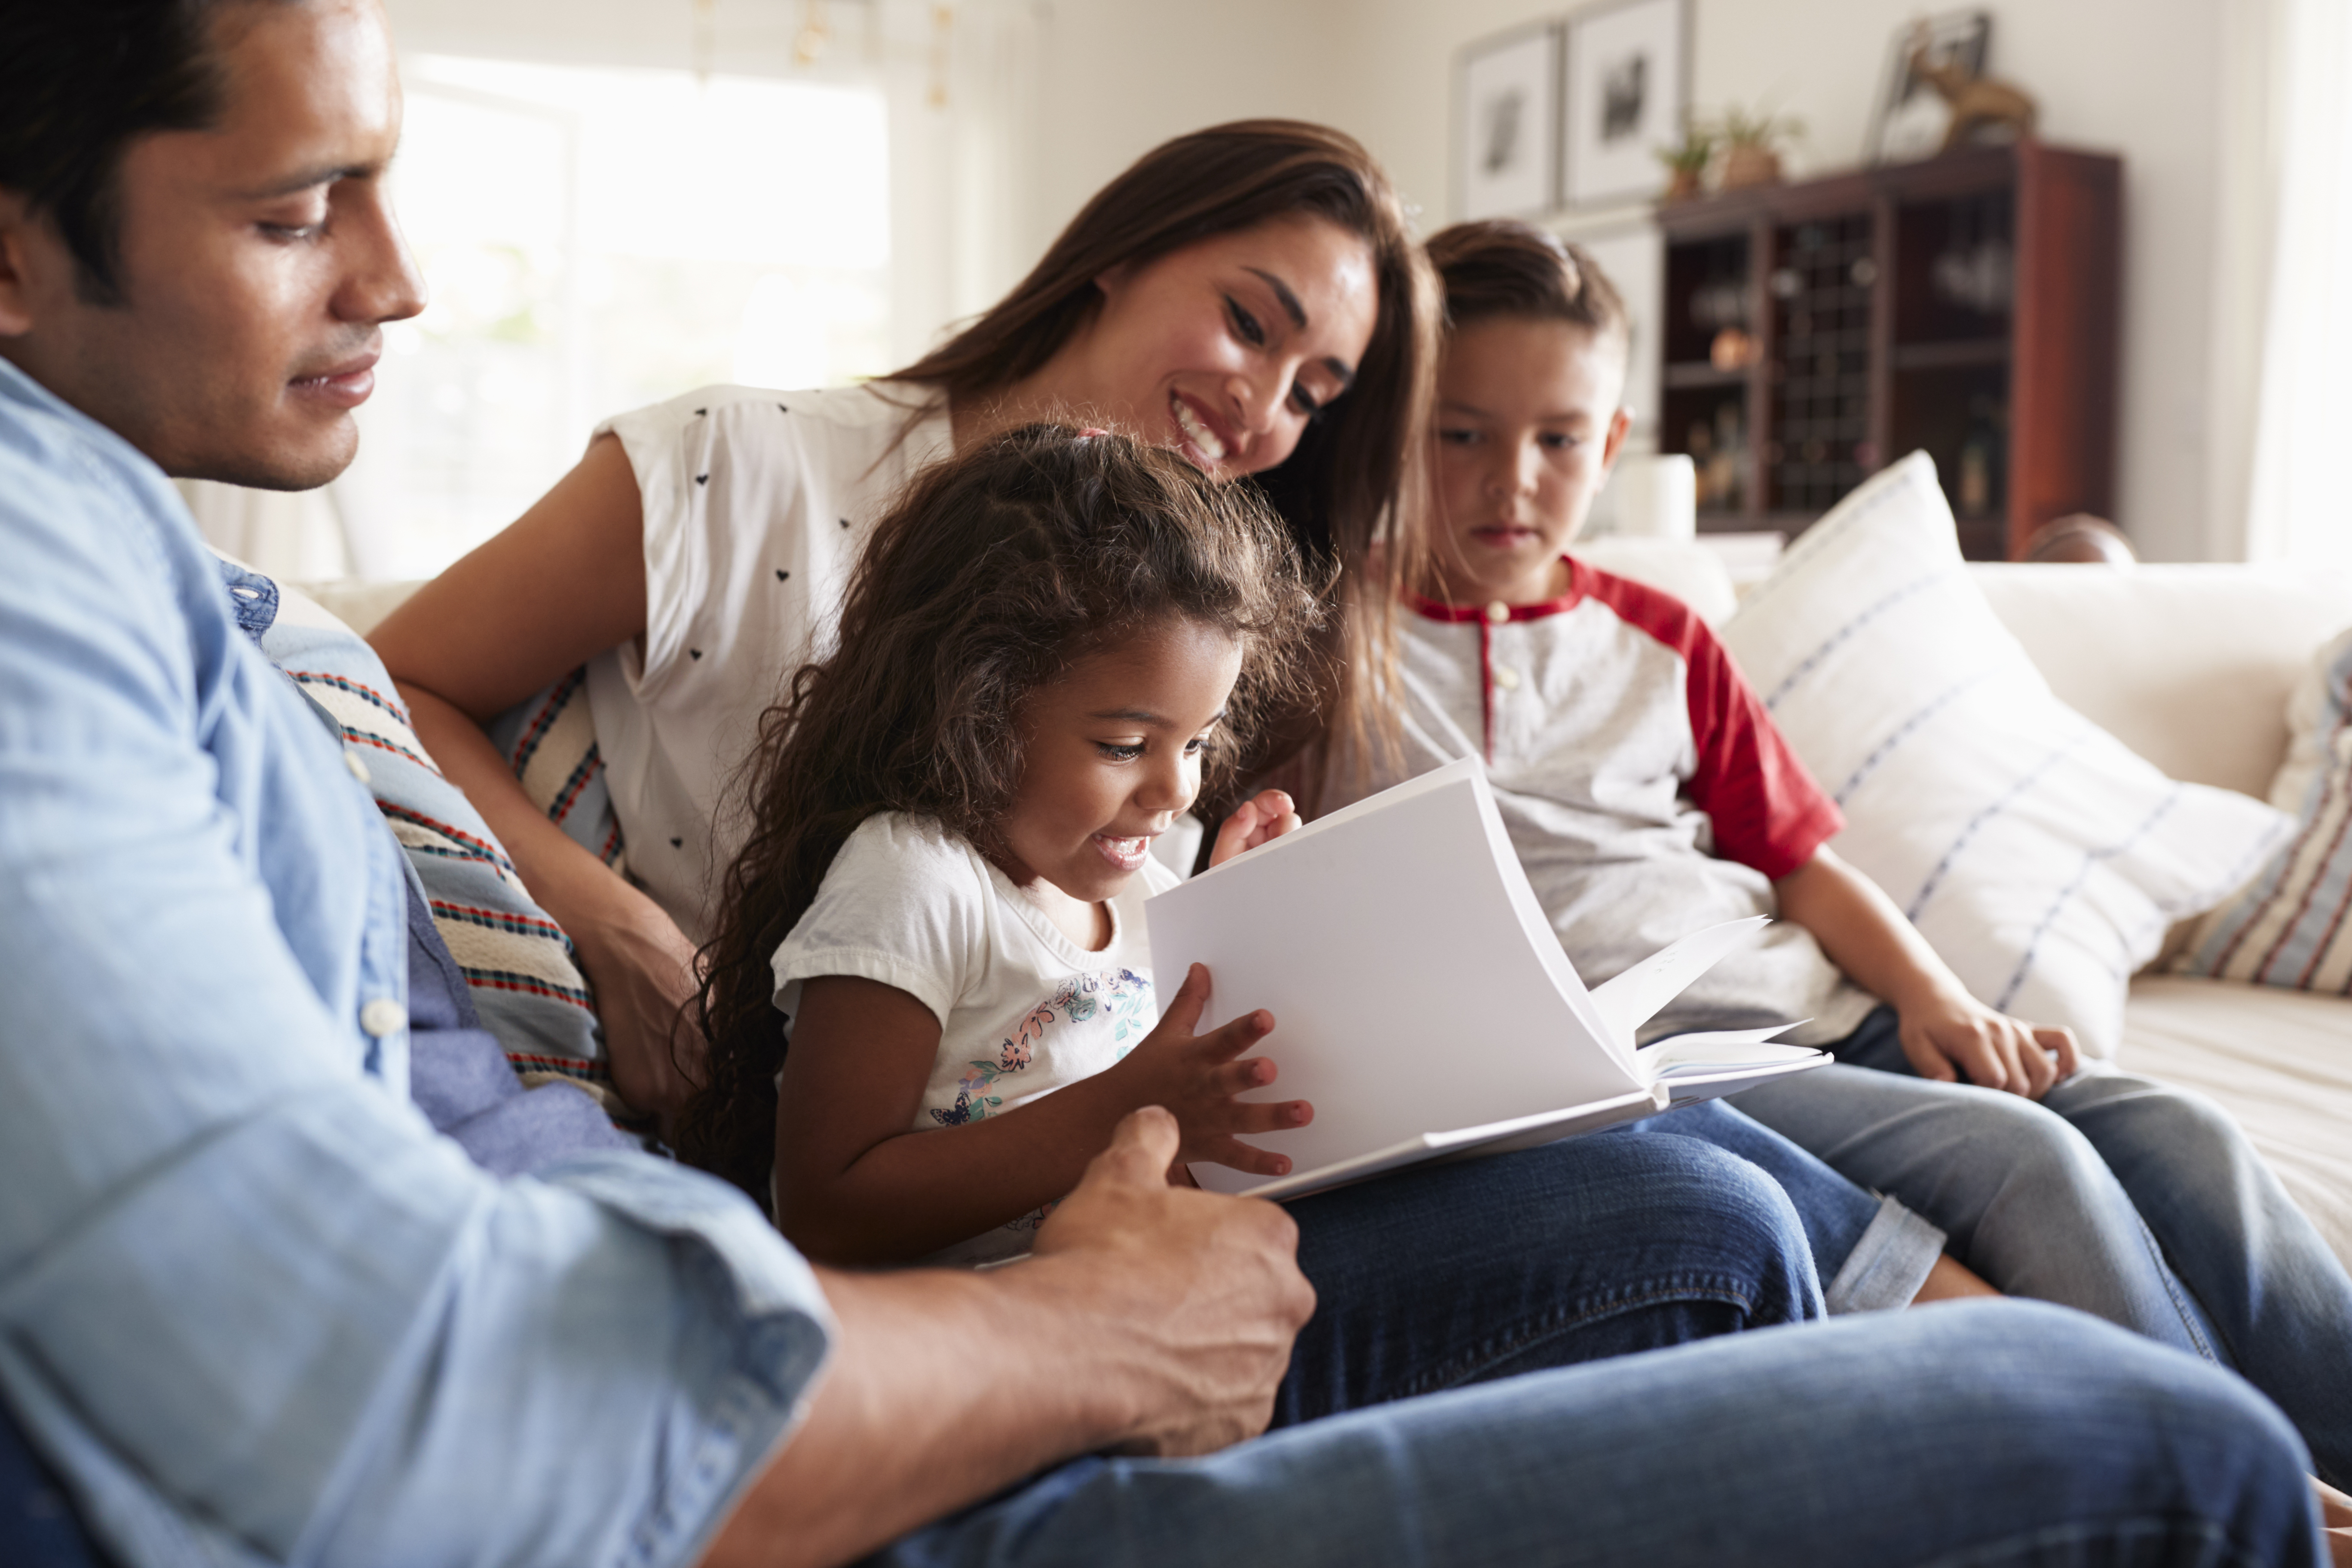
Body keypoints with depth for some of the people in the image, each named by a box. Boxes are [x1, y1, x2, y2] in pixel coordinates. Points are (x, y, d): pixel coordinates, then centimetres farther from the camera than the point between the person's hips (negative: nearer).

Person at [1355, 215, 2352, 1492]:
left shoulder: (1658, 642, 21)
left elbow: (1799, 857, 18)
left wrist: (1931, 994, 1)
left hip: (1811, 1006, 7)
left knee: (2178, 1136, -9)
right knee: (2021, 1159, -23)